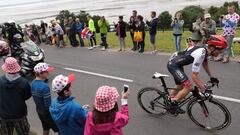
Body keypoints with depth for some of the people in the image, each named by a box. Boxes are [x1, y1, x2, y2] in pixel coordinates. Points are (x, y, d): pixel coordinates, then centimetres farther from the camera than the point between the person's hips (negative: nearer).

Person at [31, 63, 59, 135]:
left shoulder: (33, 83, -4)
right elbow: (48, 105, -26)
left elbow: (35, 97, 7)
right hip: (47, 113, -8)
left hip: (39, 111, 8)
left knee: (46, 129, 24)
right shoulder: (45, 87, -30)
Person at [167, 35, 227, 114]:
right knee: (189, 87, -16)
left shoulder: (205, 50, -1)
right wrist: (204, 90, -25)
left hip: (176, 64, 10)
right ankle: (174, 104, -1)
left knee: (180, 86, 23)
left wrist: (211, 77, 26)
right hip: (173, 65, -10)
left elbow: (205, 64, 21)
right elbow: (194, 75, -27)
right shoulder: (200, 54, -29)